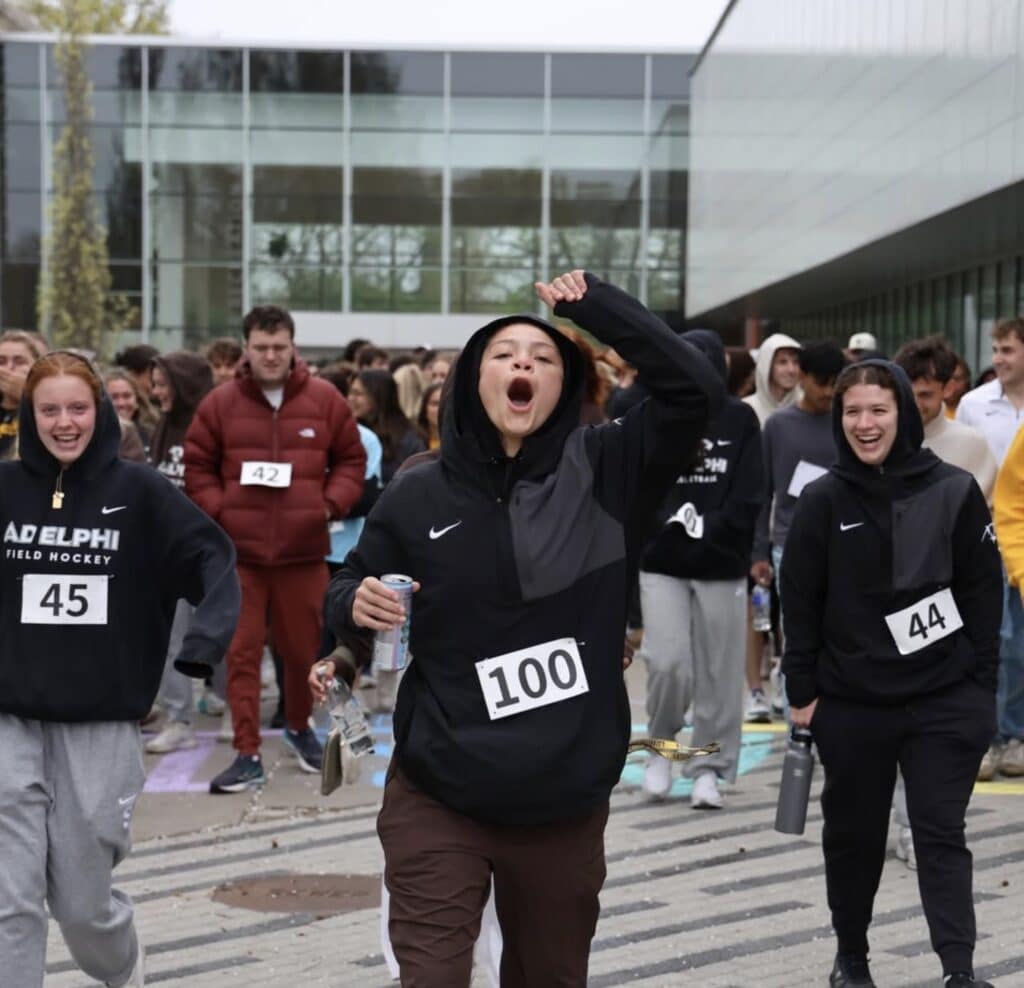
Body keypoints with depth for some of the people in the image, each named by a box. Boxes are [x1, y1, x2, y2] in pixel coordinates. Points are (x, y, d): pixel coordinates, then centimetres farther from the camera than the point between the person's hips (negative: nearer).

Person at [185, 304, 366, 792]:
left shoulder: (325, 400, 2)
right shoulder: (219, 402, 1)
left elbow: (351, 459, 10)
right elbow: (197, 466, 6)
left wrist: (331, 503, -5)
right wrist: (217, 511, -7)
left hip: (303, 549, 1)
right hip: (238, 550, 0)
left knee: (304, 647, 12)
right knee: (241, 651, -1)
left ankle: (299, 727, 38)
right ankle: (248, 755, 5)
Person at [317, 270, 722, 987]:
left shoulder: (606, 470, -2)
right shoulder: (418, 496, -1)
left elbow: (697, 390, -14)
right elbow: (346, 593, 11)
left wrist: (596, 304, -12)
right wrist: (357, 605, -13)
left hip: (567, 804, 1)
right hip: (438, 800, -1)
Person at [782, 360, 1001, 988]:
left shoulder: (955, 492, -3)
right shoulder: (823, 501, -2)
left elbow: (984, 594, 0)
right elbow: (801, 602, 0)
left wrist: (983, 686, -2)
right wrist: (802, 692, -2)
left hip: (945, 700, -1)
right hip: (850, 702, 1)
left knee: (941, 833, -2)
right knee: (854, 835, 13)